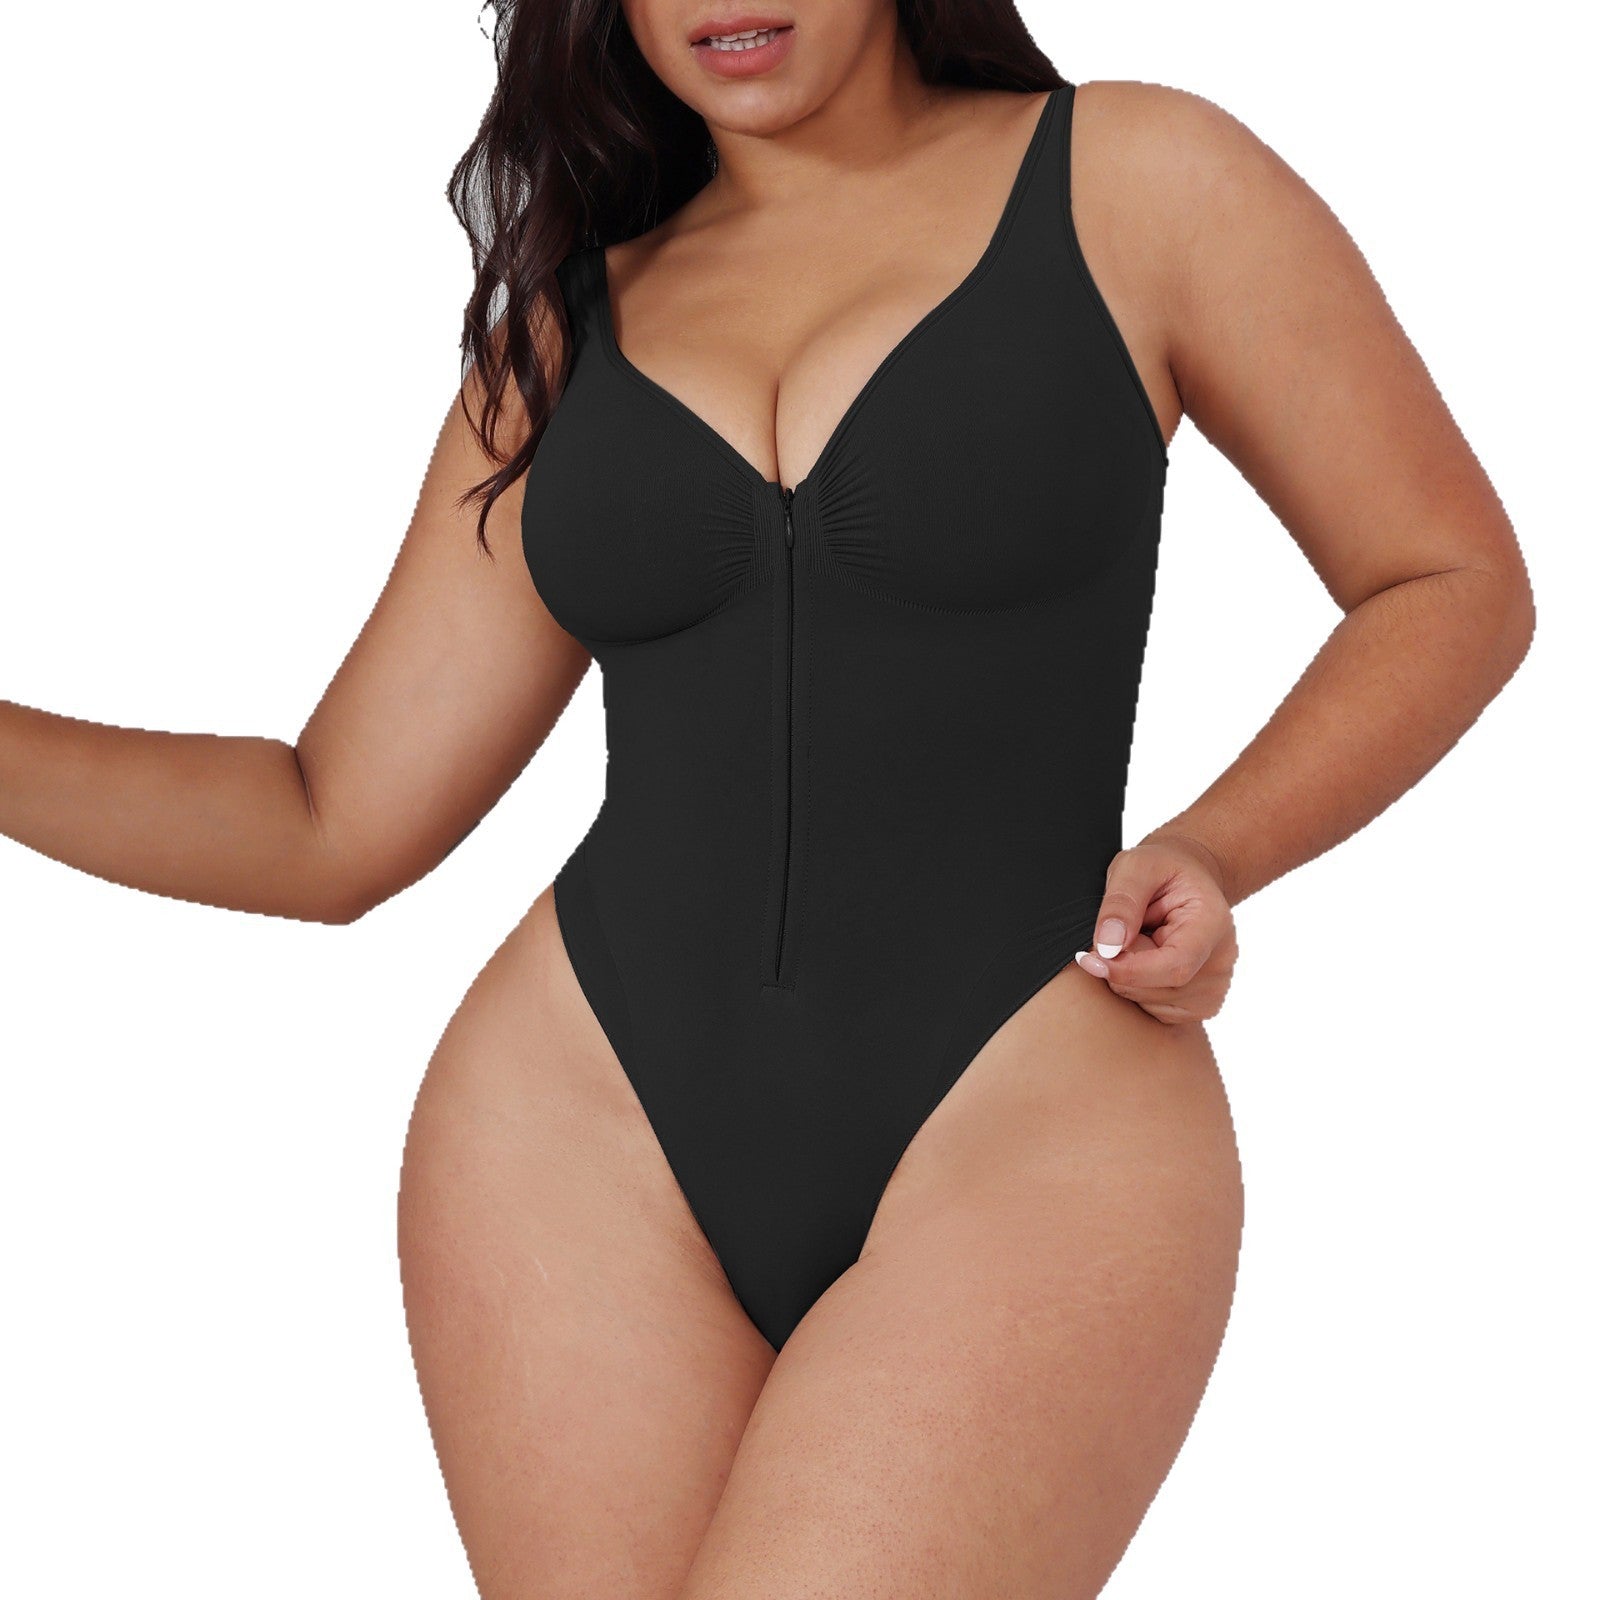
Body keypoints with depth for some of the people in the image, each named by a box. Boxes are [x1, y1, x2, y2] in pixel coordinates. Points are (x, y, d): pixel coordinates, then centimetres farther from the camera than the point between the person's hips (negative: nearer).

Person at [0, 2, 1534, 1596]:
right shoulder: (566, 326, 12)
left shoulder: (1133, 181, 4)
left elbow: (1455, 583, 8)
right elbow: (335, 825, 10)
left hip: (1039, 1120, -3)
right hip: (586, 1119, 4)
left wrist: (1217, 853, -8)